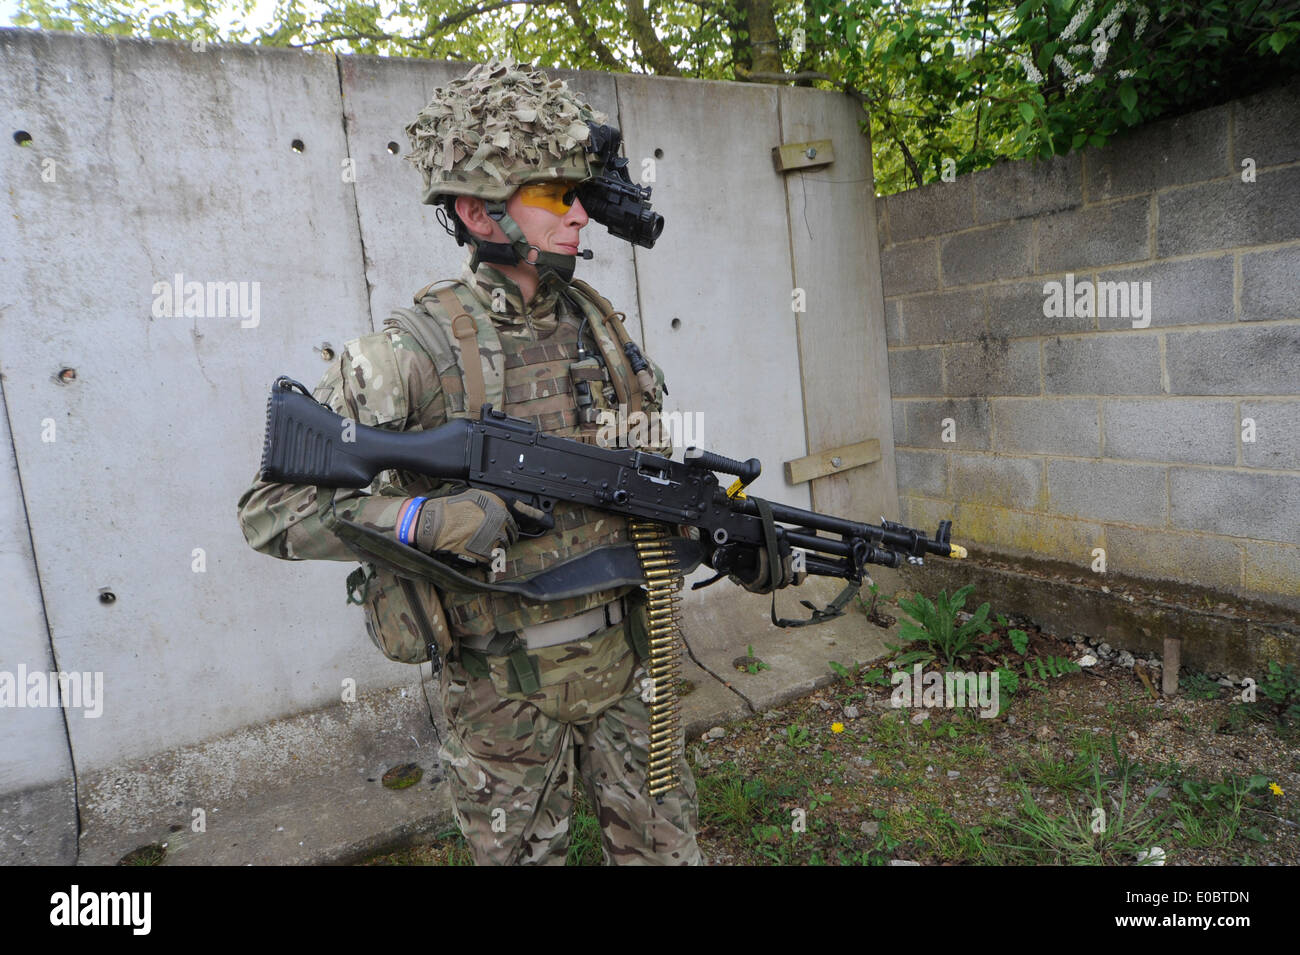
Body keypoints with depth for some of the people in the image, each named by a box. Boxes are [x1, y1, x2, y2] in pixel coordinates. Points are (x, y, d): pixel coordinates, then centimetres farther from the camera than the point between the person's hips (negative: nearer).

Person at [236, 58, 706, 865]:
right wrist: (420, 519, -29)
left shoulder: (594, 322, 1)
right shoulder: (415, 351, -18)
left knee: (664, 843, 19)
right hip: (507, 684, -4)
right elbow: (269, 512, -16)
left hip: (623, 654, 5)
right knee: (522, 850, 19)